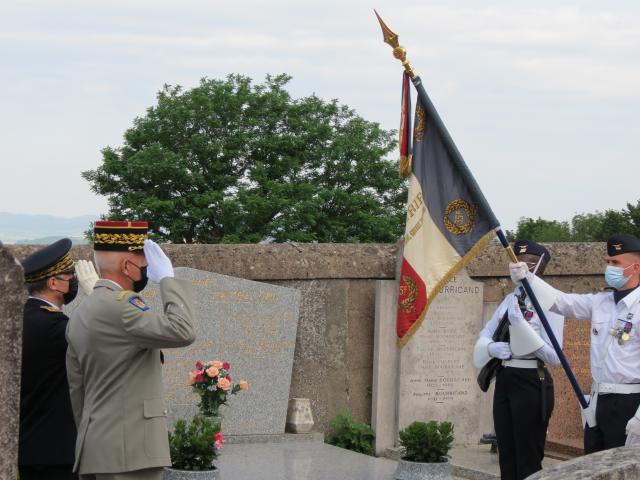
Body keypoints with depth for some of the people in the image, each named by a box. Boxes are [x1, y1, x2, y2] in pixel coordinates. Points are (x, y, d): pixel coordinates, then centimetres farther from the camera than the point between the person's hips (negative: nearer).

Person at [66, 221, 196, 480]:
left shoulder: (79, 315, 16)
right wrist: (168, 277, -12)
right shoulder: (120, 304, -13)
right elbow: (181, 332, -24)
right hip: (128, 451, -9)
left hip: (93, 450, 10)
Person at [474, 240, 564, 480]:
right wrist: (492, 347, -8)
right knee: (506, 456, 13)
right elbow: (484, 336, 15)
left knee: (528, 460, -1)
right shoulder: (511, 299, 11)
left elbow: (554, 355, -18)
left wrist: (521, 325, -25)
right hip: (504, 379, 8)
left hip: (531, 382, -8)